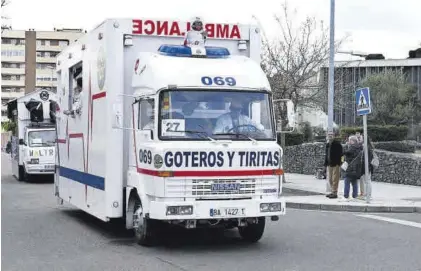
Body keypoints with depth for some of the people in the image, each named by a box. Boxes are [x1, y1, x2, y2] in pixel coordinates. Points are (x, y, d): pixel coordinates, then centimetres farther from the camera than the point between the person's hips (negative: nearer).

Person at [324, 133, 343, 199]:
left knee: (335, 179, -7)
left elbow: (340, 154, -11)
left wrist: (339, 162, -17)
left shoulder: (337, 144, -8)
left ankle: (335, 193, -4)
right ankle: (332, 191, 20)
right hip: (329, 164, 8)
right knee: (330, 179, 12)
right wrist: (326, 163, 15)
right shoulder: (328, 144, 15)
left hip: (336, 164, -8)